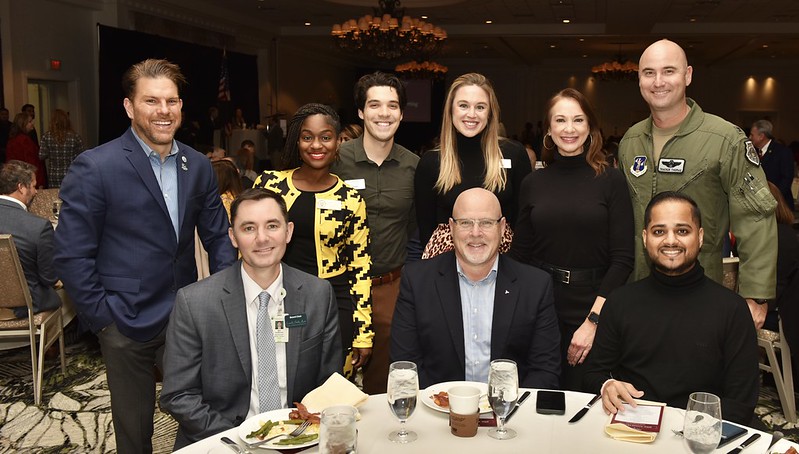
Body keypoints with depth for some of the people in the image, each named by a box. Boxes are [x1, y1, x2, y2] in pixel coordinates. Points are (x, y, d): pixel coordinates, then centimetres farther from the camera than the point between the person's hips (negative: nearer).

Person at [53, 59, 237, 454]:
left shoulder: (198, 166, 4)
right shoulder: (94, 168, -12)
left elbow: (217, 237, 10)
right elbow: (72, 255, -11)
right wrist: (101, 317, -10)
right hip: (126, 321, -3)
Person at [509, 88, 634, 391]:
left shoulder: (611, 181, -2)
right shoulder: (533, 184, 5)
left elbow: (622, 258, -6)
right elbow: (520, 253, 8)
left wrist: (593, 321, -12)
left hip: (592, 307, -2)